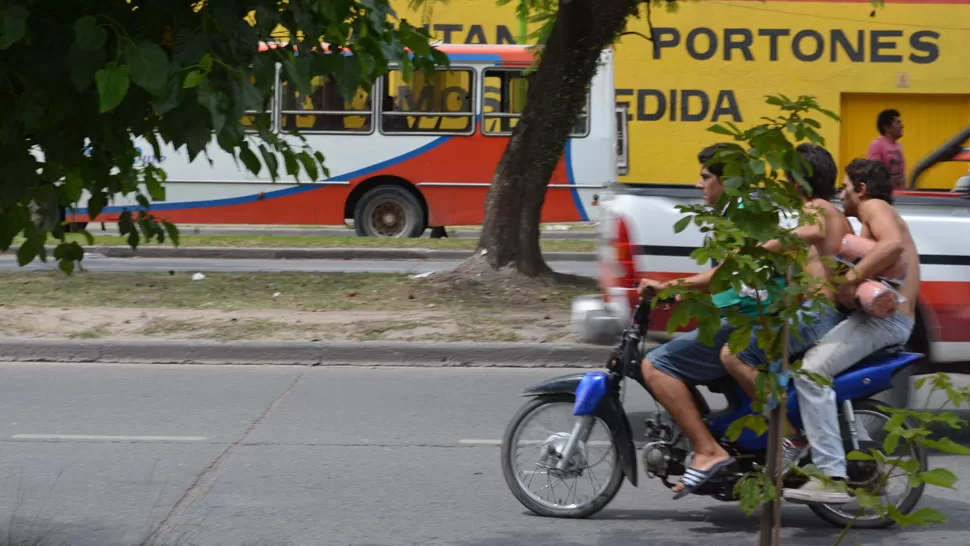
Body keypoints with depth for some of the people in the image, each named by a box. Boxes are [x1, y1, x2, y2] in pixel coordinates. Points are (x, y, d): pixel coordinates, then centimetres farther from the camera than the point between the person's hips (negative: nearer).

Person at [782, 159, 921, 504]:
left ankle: (832, 477, -37)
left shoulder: (875, 207, -3)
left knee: (811, 371, -27)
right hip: (884, 317, 11)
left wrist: (851, 279, -25)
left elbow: (893, 244, -24)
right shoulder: (872, 223, 30)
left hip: (884, 317, -11)